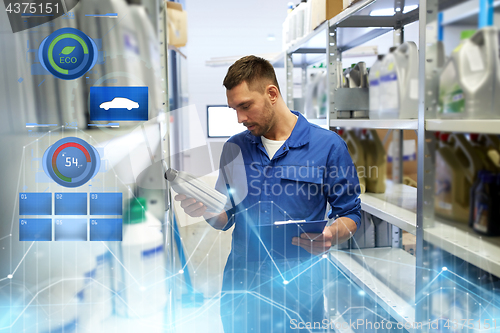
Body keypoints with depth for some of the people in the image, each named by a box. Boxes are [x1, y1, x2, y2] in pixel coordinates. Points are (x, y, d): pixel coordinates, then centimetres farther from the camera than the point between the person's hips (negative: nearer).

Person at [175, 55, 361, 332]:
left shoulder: (328, 145, -5)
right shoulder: (234, 148, 8)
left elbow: (350, 214, 0)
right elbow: (226, 219, 11)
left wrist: (331, 235, -21)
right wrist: (207, 209, -12)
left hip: (297, 287, -3)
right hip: (239, 283, 3)